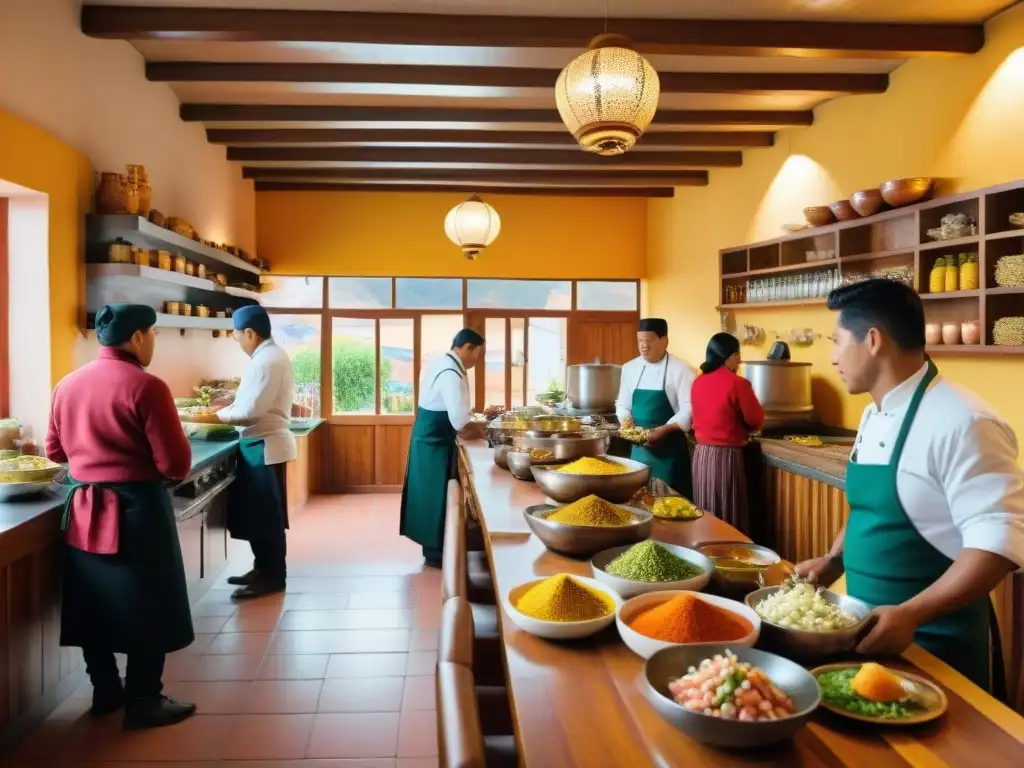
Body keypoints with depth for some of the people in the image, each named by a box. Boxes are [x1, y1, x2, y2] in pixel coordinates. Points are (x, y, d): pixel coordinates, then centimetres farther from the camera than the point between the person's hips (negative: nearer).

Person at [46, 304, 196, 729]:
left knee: (93, 606, 17)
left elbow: (55, 450, 16)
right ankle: (144, 703, 14)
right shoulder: (146, 386, -17)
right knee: (147, 609, 5)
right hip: (136, 509, -7)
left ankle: (105, 692, 32)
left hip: (83, 507, 7)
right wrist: (166, 475, 4)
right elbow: (176, 463, -18)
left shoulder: (67, 385, 4)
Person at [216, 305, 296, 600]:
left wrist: (220, 415, -7)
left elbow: (251, 410, -23)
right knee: (257, 512, 17)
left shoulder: (266, 360, -20)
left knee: (265, 515, 0)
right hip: (263, 444, 10)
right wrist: (229, 407, 7)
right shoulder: (270, 355, 13)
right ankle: (263, 569, 28)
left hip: (265, 446, -10)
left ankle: (272, 577, 10)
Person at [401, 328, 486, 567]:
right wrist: (477, 430, -9)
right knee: (437, 497, 1)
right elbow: (459, 421, -28)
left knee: (431, 495, 17)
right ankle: (435, 553, 12)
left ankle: (431, 546, 28)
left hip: (427, 438, 10)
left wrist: (471, 425, 9)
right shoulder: (452, 373, -23)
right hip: (435, 444, -10)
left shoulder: (441, 364, 10)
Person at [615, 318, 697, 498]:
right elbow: (623, 403, 12)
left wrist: (665, 429, -25)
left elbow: (689, 410, -15)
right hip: (639, 447, 5)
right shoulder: (630, 368, 7)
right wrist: (626, 420, -8)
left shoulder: (681, 370, -10)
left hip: (669, 448, -5)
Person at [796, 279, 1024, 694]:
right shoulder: (874, 416, 6)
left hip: (932, 640, -8)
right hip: (871, 627, 8)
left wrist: (910, 614, -29)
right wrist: (833, 562, 5)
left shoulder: (961, 423, -22)